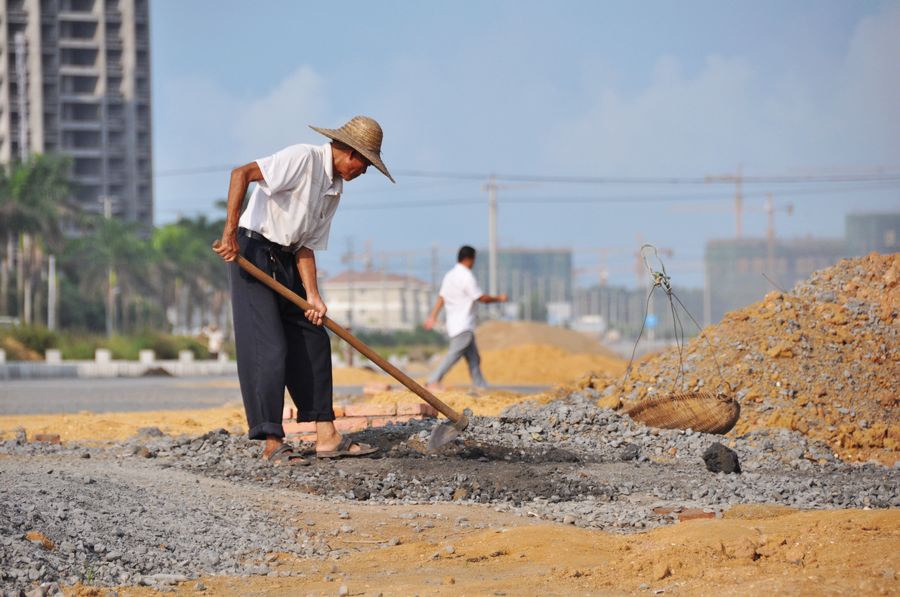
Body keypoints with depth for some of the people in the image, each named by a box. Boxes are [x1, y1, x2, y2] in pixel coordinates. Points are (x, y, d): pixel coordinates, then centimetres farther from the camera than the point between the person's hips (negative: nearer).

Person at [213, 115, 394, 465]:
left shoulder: (335, 190, 12)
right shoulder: (303, 159, -16)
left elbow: (306, 246, 10)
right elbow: (242, 174, -27)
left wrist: (312, 296, -3)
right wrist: (231, 231, -32)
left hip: (285, 260, 10)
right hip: (252, 252, -9)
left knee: (313, 340, 8)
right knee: (269, 348, -11)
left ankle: (326, 436, 11)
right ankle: (272, 444, -8)